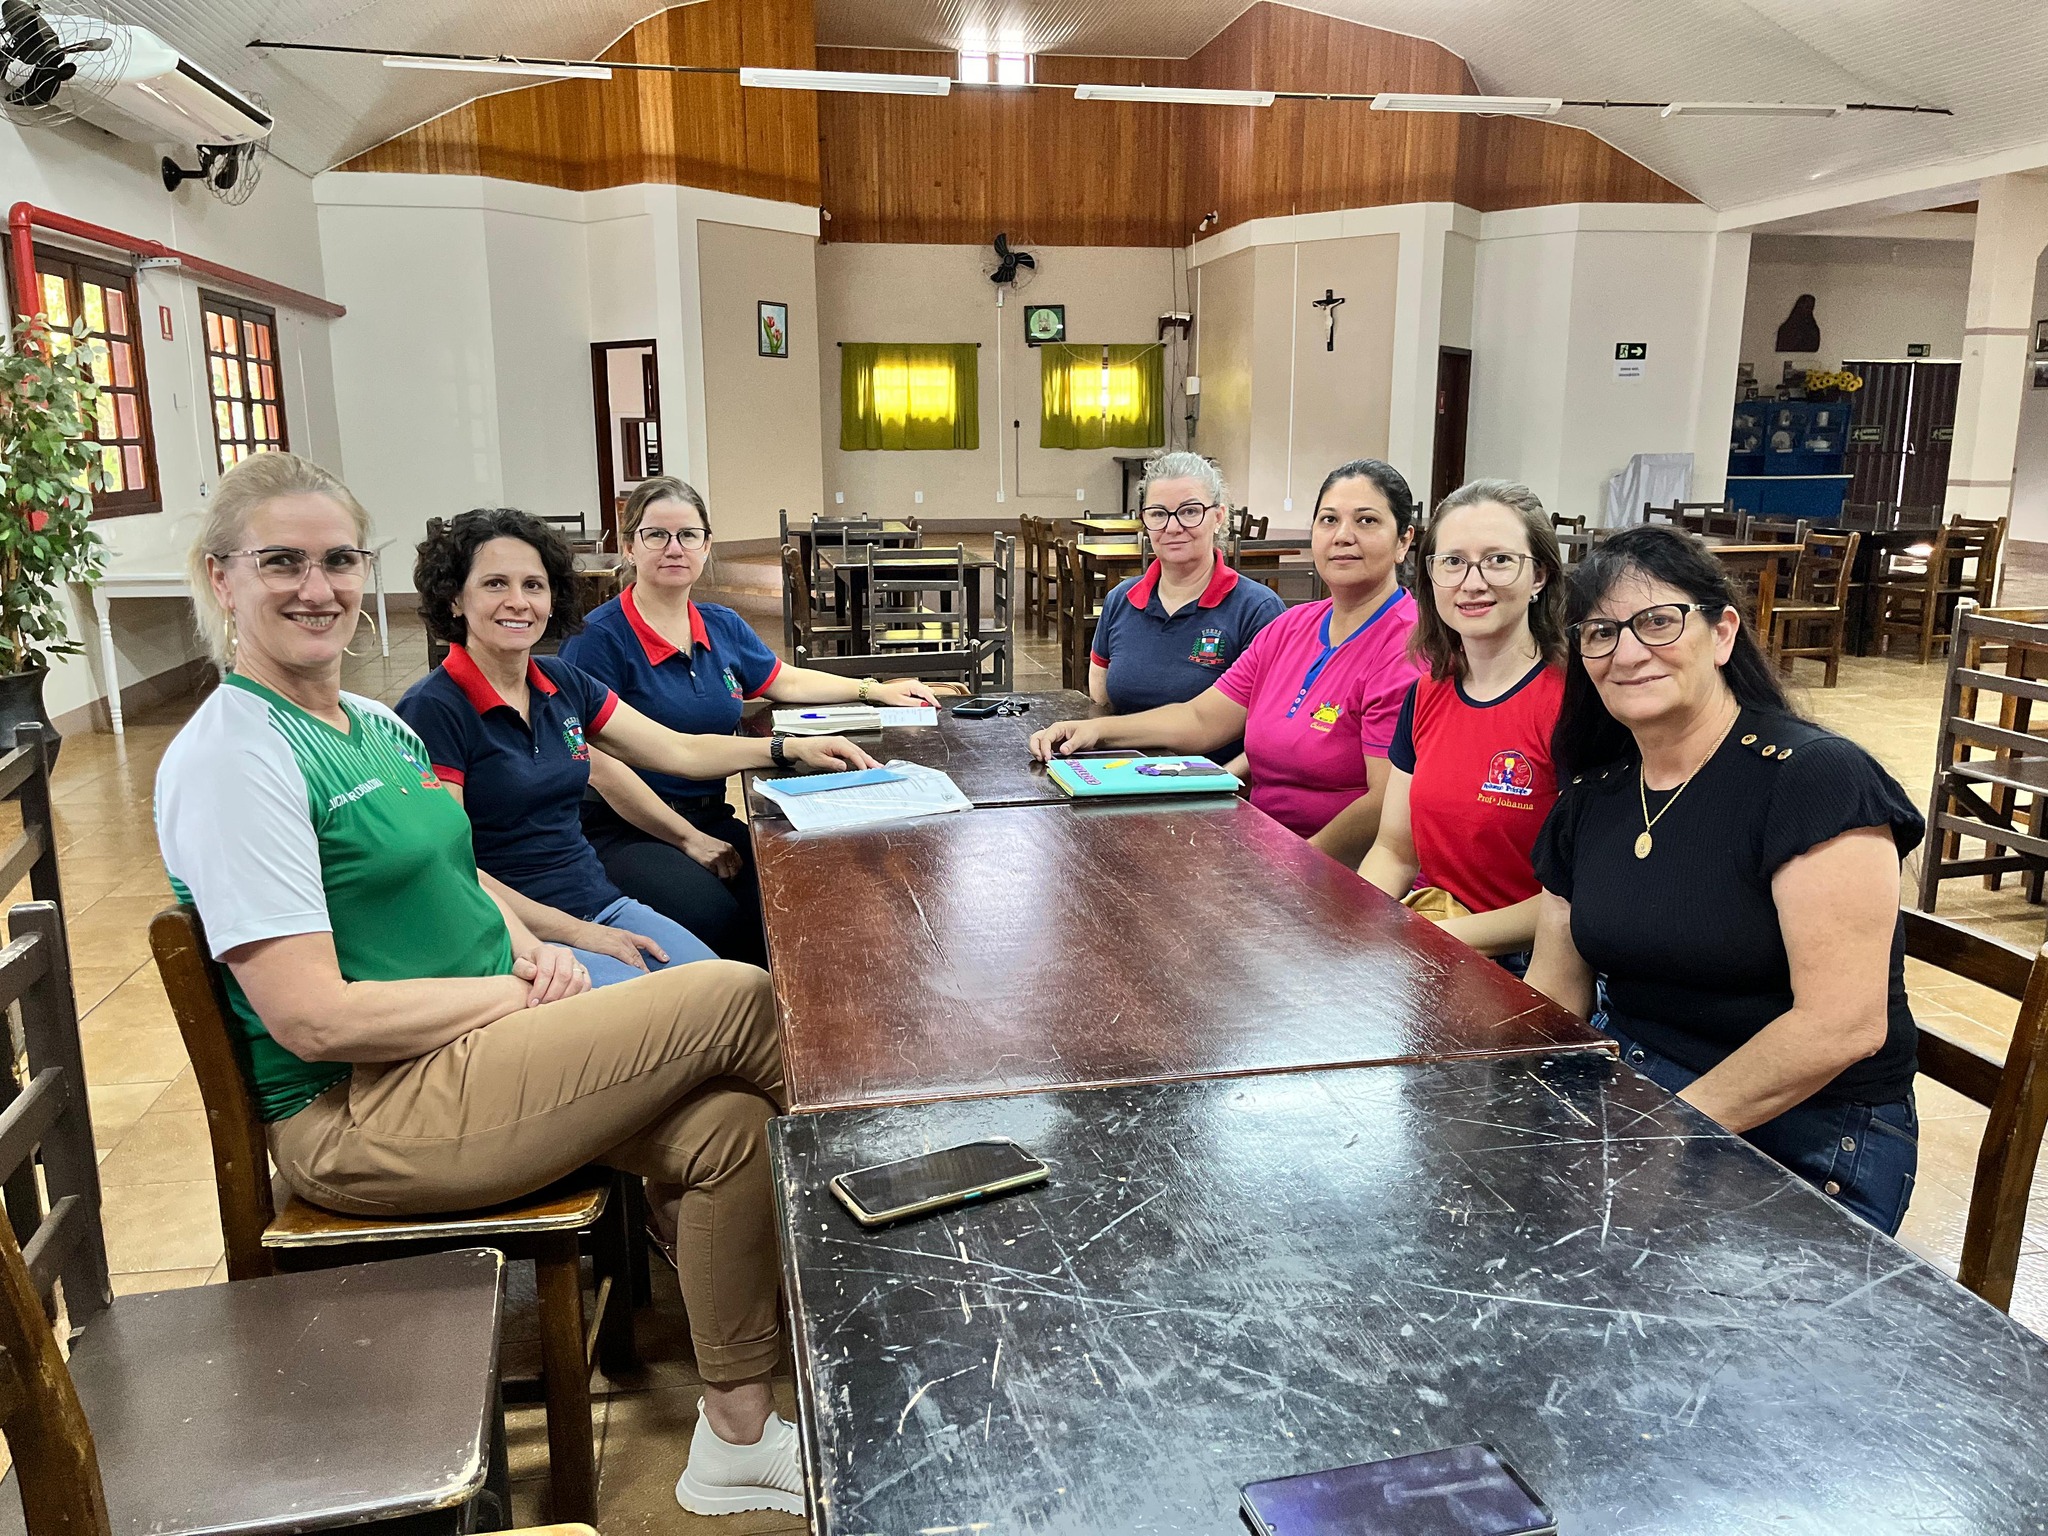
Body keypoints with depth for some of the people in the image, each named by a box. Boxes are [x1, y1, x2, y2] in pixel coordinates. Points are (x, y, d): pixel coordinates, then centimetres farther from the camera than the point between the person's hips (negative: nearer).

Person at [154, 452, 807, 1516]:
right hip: (358, 1118, -8)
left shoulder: (378, 726, 13)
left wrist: (531, 950, 0)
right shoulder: (231, 757, -15)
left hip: (470, 1055, 8)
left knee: (727, 1124, -11)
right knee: (735, 999, -16)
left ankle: (735, 1440, 3)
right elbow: (313, 1017, -20)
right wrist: (524, 992, -14)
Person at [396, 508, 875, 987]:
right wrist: (575, 933, -16)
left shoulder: (563, 683, 9)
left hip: (602, 905, 7)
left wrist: (793, 747, 5)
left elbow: (681, 751, 14)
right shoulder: (432, 710, -11)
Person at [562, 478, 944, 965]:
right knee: (714, 915, -32)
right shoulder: (599, 639, -9)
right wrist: (689, 840, -13)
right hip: (622, 832, -6)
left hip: (712, 819, 6)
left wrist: (874, 690, 26)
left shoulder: (723, 627, 11)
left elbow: (785, 681, 29)